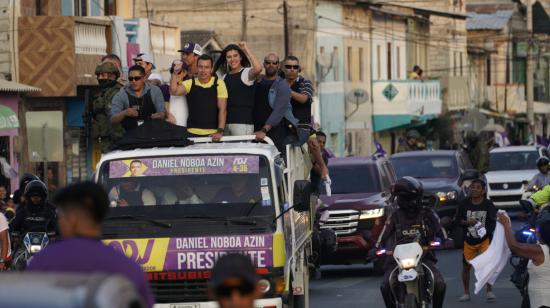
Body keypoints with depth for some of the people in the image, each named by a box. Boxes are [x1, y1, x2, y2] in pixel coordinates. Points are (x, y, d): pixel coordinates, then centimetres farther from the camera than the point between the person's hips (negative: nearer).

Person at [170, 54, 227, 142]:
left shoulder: (218, 84, 0)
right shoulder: (190, 83, 5)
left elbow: (222, 110, -4)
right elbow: (174, 92, -11)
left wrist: (220, 131, -14)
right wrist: (175, 73, -21)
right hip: (193, 133, 1)